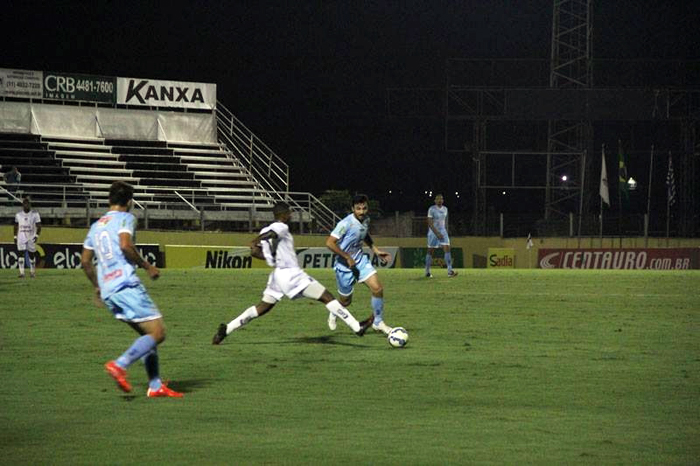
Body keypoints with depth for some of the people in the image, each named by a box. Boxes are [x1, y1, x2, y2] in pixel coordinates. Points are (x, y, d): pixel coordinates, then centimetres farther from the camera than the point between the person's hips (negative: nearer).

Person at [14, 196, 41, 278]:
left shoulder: (35, 214, -4)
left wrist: (37, 235, -19)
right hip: (21, 237, 1)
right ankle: (21, 272, -13)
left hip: (31, 238, -1)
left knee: (32, 255, 7)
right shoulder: (18, 214, 4)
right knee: (20, 254, -11)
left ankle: (32, 272, 23)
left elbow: (39, 226, -5)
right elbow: (16, 227, 14)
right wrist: (15, 237, 10)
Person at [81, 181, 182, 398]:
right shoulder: (125, 218, 1)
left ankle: (155, 385, 6)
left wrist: (98, 287, 34)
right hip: (126, 285, -8)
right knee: (157, 332, -10)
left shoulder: (96, 226, 23)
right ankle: (119, 365, -26)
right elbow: (125, 245, -17)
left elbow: (85, 260, 22)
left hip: (108, 291, 8)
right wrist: (147, 266, -7)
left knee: (148, 334, 13)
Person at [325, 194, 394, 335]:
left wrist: (376, 250, 12)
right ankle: (333, 314, 45)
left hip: (360, 260, 6)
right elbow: (329, 243, -26)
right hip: (344, 265, -6)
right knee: (346, 301, 9)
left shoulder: (366, 220, -1)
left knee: (377, 288, -11)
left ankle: (378, 322, 6)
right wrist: (347, 257, -22)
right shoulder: (346, 224, -24)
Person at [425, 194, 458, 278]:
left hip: (443, 232, 5)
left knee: (447, 249, -11)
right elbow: (430, 223, -16)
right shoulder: (431, 209, -11)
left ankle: (450, 271, -20)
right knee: (430, 251, 4)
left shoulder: (445, 209, 9)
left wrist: (446, 232, 17)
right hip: (433, 232, -5)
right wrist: (437, 233, -22)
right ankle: (427, 271, 17)